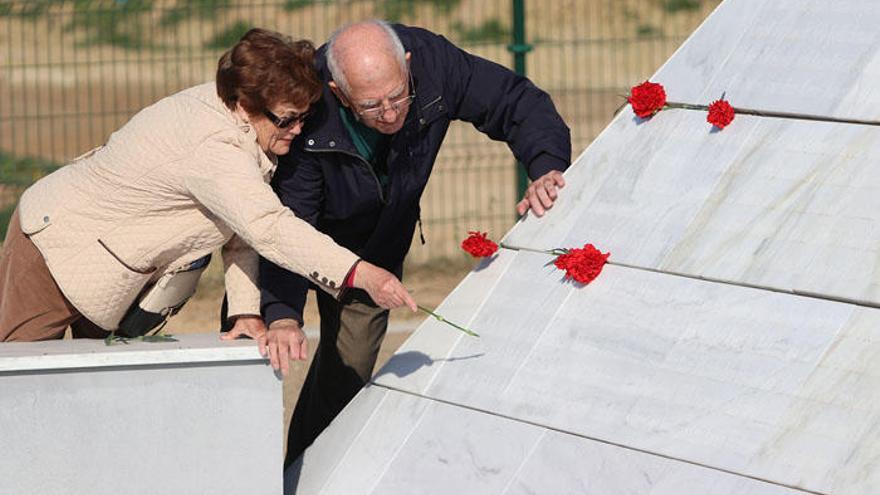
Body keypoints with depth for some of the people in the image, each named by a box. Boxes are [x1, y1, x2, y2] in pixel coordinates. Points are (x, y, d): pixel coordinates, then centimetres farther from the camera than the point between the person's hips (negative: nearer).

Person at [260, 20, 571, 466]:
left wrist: (547, 168, -40)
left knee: (347, 370, -1)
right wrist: (283, 315, -55)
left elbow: (518, 103, -21)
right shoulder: (307, 117, -40)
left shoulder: (432, 62, -32)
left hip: (376, 249, 3)